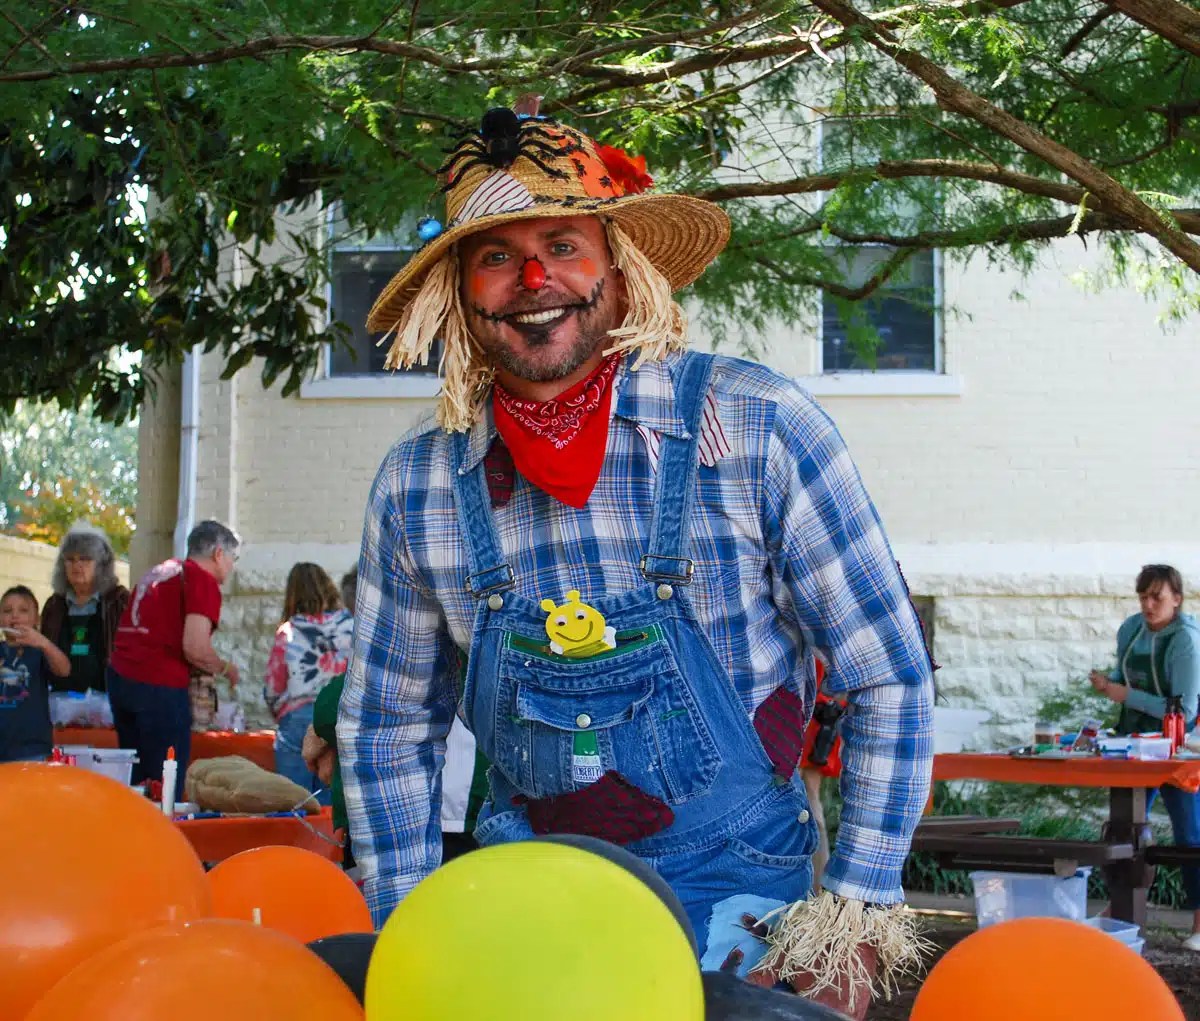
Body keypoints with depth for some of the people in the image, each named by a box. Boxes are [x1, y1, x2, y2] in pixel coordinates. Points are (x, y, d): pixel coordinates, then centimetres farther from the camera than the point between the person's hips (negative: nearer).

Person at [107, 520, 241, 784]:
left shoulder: (159, 571, 20)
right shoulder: (203, 581, -5)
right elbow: (195, 648, -15)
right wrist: (226, 669, 3)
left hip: (119, 676, 8)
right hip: (160, 688, -8)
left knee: (135, 780, 15)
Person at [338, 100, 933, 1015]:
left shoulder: (759, 429, -12)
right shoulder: (417, 484, -4)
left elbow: (889, 683, -6)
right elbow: (386, 726, 9)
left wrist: (856, 910, -10)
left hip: (730, 881, -2)